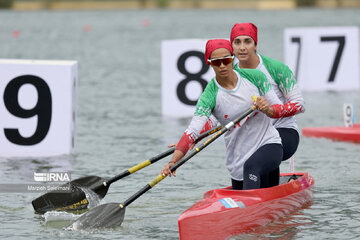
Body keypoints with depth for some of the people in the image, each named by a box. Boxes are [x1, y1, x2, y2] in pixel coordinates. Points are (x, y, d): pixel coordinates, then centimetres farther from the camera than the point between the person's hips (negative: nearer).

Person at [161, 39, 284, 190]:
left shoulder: (254, 77, -6)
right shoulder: (210, 96, -11)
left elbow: (280, 109, 3)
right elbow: (192, 131, -21)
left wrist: (268, 109, -21)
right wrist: (173, 162, -36)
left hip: (269, 144, -1)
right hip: (239, 157, 1)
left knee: (251, 167, -33)